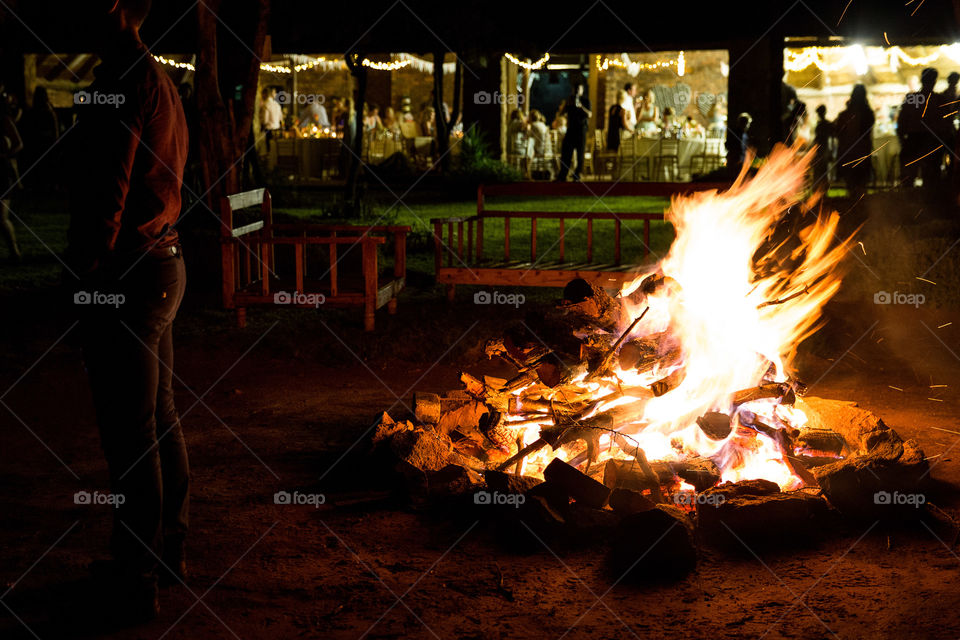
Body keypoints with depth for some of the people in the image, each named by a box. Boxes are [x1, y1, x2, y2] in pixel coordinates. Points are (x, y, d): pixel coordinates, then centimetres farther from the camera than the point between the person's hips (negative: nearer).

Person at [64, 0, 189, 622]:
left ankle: (135, 584, 5)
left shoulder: (127, 74, -14)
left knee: (130, 431, -3)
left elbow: (107, 183, -20)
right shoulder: (161, 78, 16)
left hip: (128, 273, -10)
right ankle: (170, 552, 30)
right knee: (160, 417, 18)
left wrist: (87, 269, -14)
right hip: (164, 263, 10)